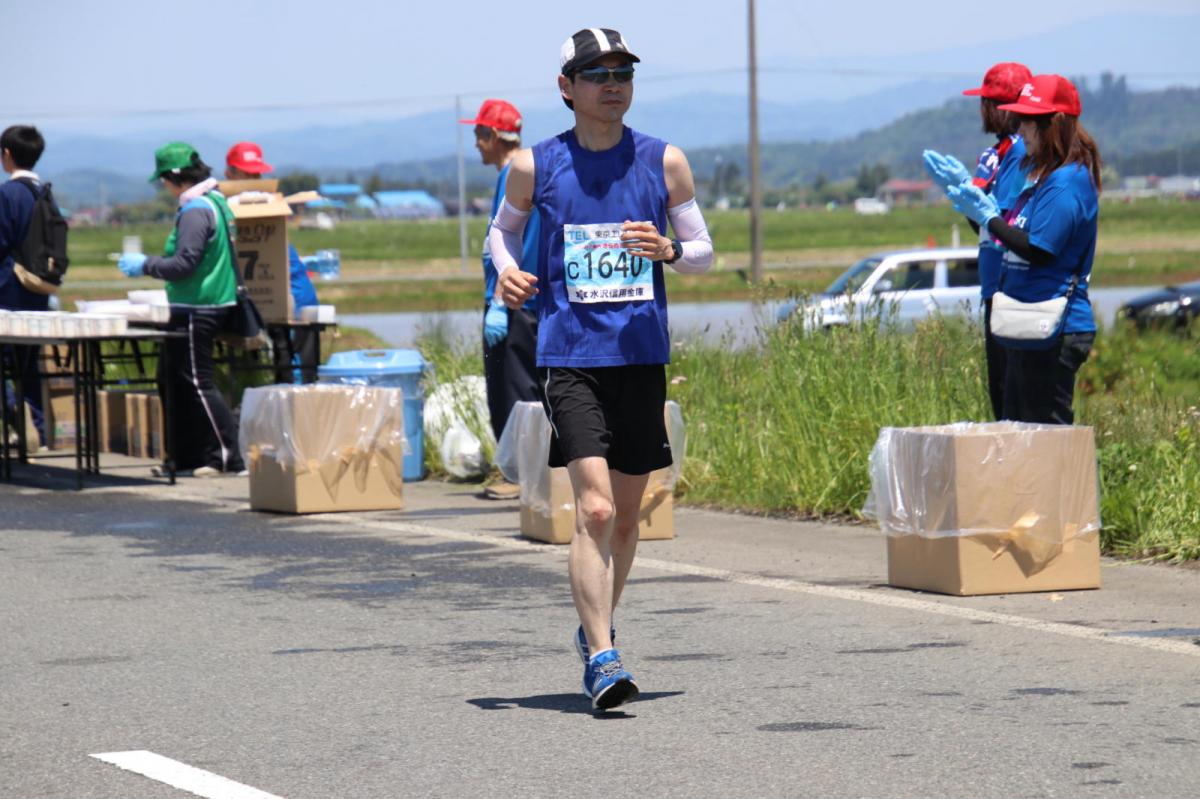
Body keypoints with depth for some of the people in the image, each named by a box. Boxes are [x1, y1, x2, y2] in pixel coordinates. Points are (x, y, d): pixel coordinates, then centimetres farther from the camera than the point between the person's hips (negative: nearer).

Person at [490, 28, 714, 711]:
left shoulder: (664, 162, 5)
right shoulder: (536, 166, 2)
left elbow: (704, 253, 10)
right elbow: (504, 228, 19)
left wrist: (669, 250, -12)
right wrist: (507, 271, -2)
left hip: (642, 355, 3)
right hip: (571, 354, -3)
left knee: (627, 514, 12)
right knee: (595, 509, -16)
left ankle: (596, 628, 33)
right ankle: (601, 656, -17)